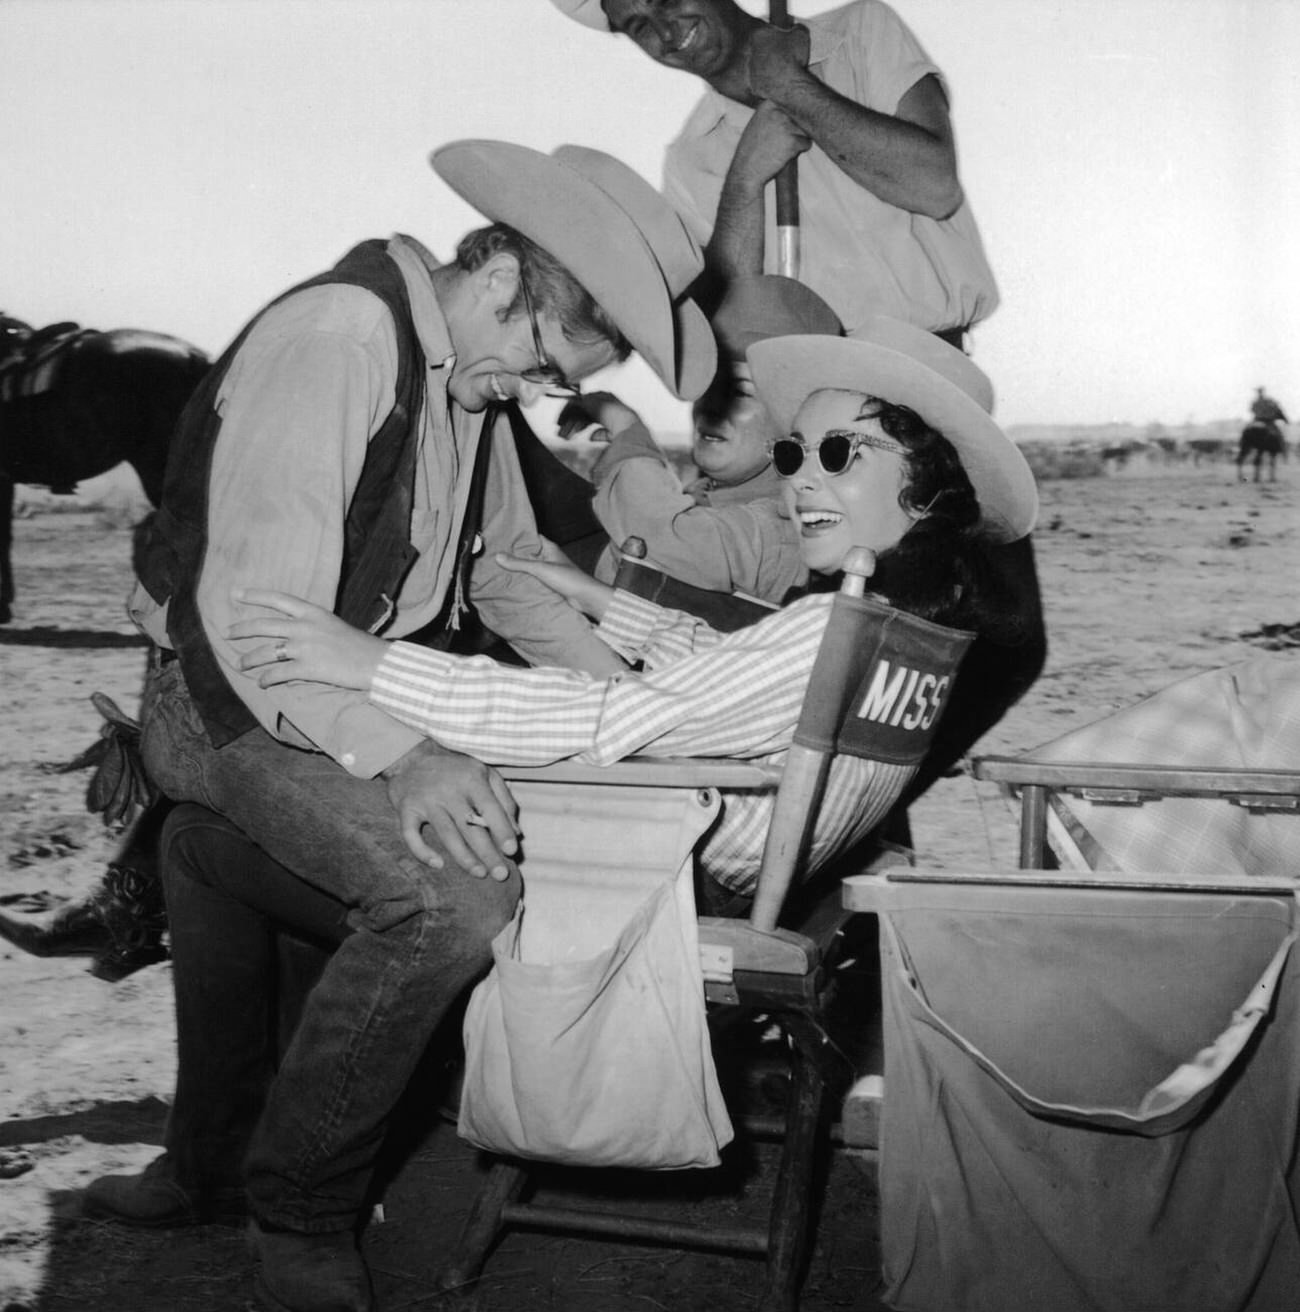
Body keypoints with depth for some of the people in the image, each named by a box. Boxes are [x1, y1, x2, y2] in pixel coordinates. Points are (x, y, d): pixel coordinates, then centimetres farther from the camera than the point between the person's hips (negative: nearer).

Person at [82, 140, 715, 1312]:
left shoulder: (470, 369, 7)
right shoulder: (336, 339, -21)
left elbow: (506, 566, 16)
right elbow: (256, 615, -28)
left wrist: (622, 694, 5)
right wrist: (399, 754, -39)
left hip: (374, 693, 10)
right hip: (239, 707, -10)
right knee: (458, 895, -25)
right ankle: (300, 1217, -4)